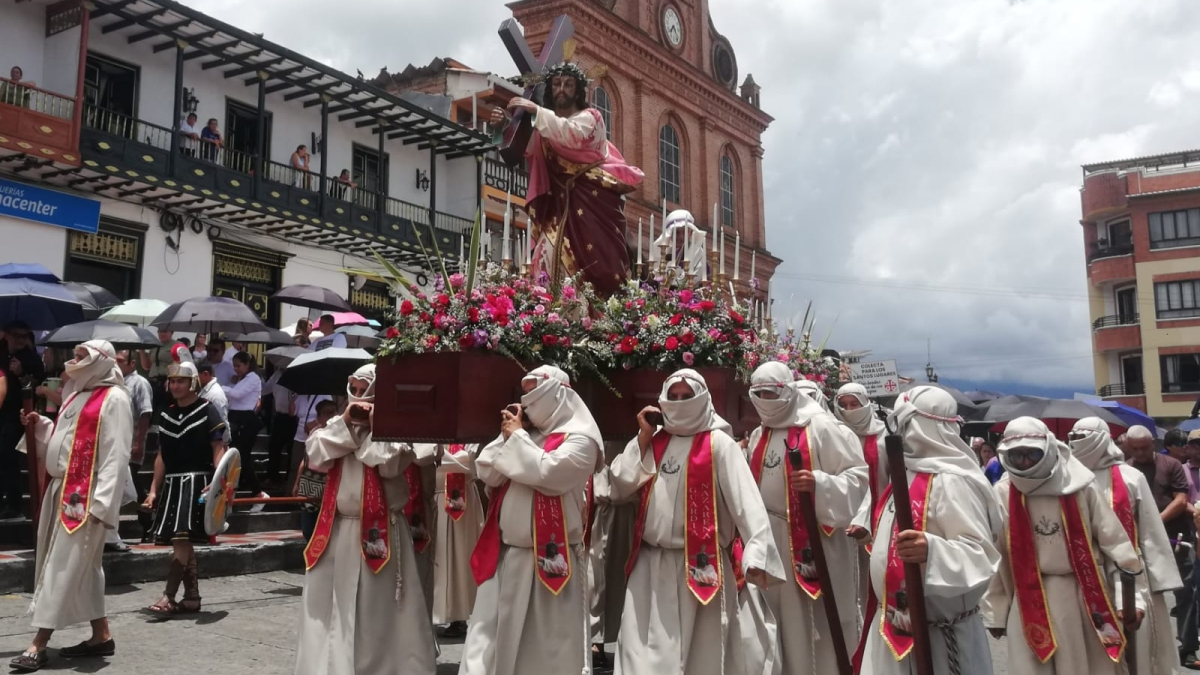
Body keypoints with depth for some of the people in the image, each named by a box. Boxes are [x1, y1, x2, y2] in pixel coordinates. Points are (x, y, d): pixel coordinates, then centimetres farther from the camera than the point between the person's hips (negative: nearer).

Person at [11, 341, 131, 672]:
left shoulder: (113, 399, -9)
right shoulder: (79, 394, 18)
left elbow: (116, 455, -15)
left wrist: (100, 501, -21)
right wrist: (41, 425, 7)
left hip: (84, 494, -9)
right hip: (61, 488, 9)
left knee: (63, 567, -6)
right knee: (83, 567, 11)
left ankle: (39, 644, -1)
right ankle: (101, 636, 18)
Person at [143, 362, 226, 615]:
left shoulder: (207, 410, -3)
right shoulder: (166, 415, 15)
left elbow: (218, 449, -7)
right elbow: (162, 455, 18)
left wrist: (217, 483, -19)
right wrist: (154, 490, 14)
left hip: (196, 481, -7)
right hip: (172, 482, 7)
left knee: (181, 538, -14)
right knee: (182, 542, 8)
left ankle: (169, 596, -13)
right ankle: (192, 597, 15)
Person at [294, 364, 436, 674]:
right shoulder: (337, 424, 11)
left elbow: (389, 464, -19)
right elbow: (315, 457, -4)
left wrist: (375, 424, -13)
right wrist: (345, 422, -9)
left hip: (379, 529, -5)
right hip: (336, 528, 5)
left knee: (378, 609, 2)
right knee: (327, 604, 10)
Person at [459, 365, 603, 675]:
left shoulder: (580, 438, -6)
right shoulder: (526, 434, 14)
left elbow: (547, 474, -22)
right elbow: (488, 473, 10)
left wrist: (516, 437, -9)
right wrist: (508, 436, 0)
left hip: (549, 556, -6)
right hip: (505, 553, 6)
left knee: (547, 641, 3)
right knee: (488, 640, 9)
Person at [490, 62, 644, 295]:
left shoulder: (589, 117, 7)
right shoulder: (547, 126, 19)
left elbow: (573, 135, -17)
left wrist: (536, 111, -18)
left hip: (592, 200, -4)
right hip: (560, 204, 4)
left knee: (596, 265, -15)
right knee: (553, 258, -11)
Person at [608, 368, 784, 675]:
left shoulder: (719, 443, -4)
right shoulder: (654, 441, 13)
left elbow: (746, 499, -14)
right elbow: (621, 487, 6)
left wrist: (757, 553, -27)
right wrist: (643, 437, 0)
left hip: (700, 564, -4)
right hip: (650, 564, 4)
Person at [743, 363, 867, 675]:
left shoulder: (820, 427, -8)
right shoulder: (758, 436, 14)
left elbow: (858, 476, -11)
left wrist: (819, 483, -25)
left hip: (814, 541, -6)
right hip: (770, 541, 6)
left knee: (818, 621, -1)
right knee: (780, 621, 11)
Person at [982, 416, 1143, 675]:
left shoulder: (1080, 486, -6)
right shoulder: (1001, 494, -4)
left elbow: (1114, 541, -2)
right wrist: (995, 612, 3)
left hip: (1083, 596, 0)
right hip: (1029, 603, 0)